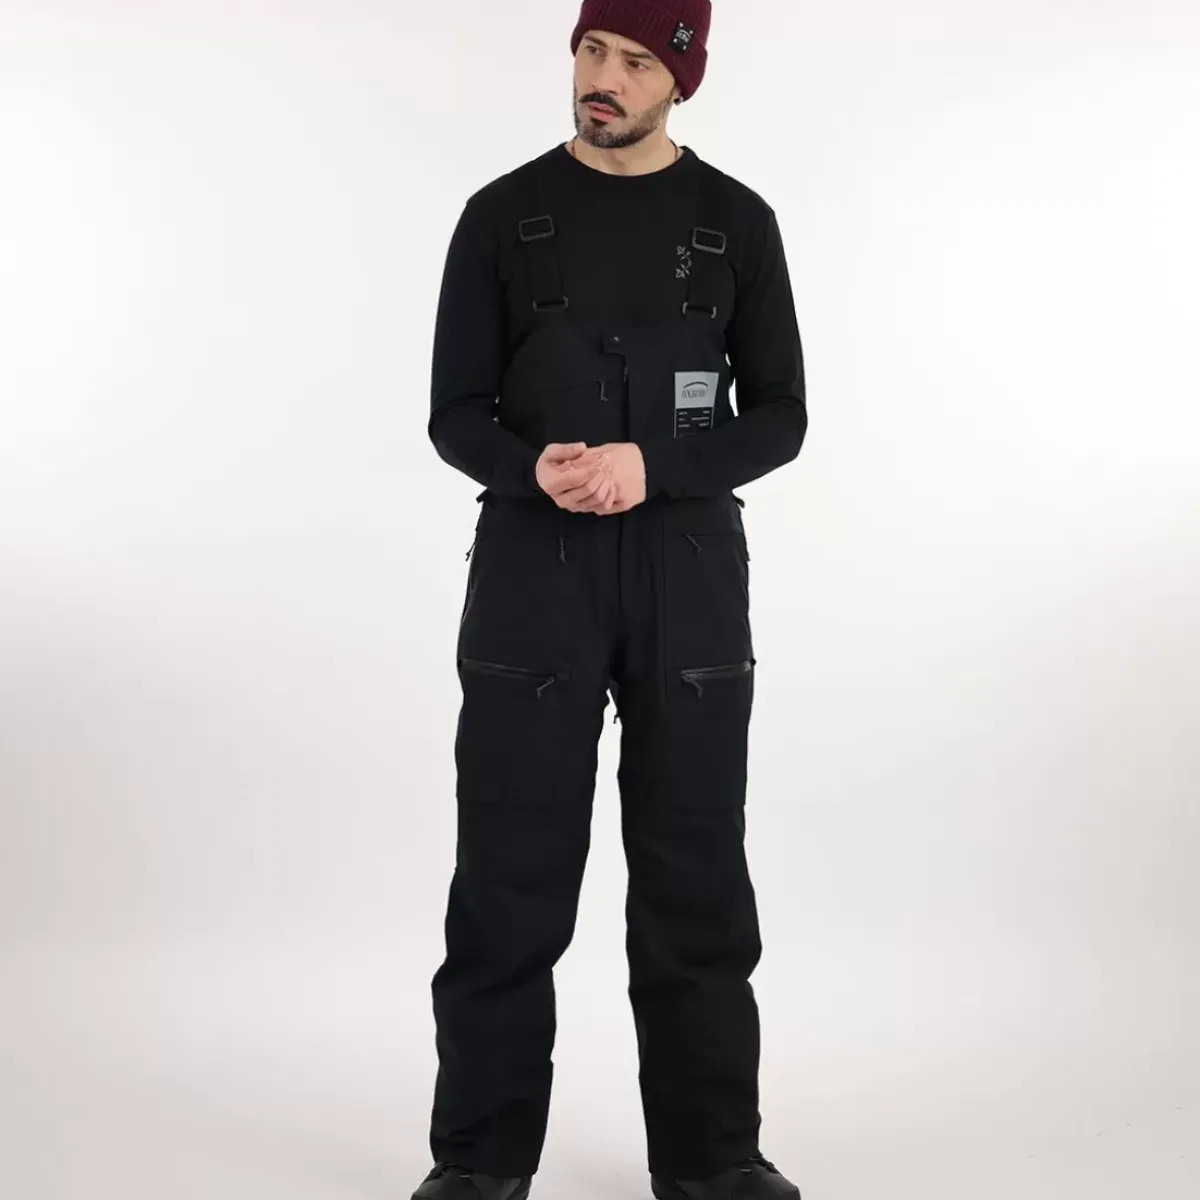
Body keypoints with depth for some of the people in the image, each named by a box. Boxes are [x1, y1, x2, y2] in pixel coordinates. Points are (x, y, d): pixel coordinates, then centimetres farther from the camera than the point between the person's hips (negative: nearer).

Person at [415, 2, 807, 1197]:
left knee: (695, 878, 6)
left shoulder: (736, 222, 6)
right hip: (531, 578, 0)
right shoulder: (504, 215, 4)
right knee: (508, 879, 2)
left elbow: (777, 417, 3)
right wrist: (535, 468, -19)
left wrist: (651, 467, -15)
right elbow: (456, 414, 3)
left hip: (689, 580, 1)